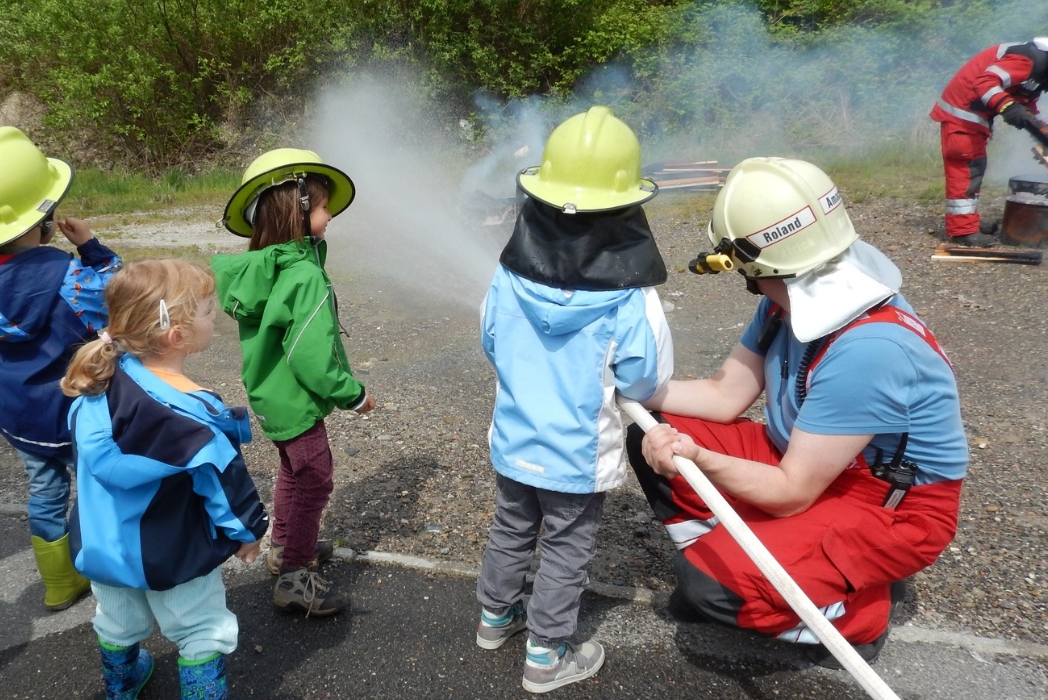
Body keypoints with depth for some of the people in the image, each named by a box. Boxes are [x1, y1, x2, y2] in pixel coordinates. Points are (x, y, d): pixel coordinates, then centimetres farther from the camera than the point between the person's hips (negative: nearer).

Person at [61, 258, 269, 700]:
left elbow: (92, 456, 3)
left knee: (118, 622, 30)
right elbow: (222, 478, -21)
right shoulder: (188, 413, -30)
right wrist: (247, 530, -5)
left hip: (101, 542, 7)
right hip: (172, 555, -7)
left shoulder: (100, 377, -12)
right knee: (203, 635, 14)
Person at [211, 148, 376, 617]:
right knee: (314, 480, 5)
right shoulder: (305, 276, -26)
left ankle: (284, 547, 44)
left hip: (272, 394, 9)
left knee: (293, 470, 26)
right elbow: (312, 356, -27)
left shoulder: (260, 266, -1)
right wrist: (352, 395, -16)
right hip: (295, 401, -9)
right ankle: (295, 577, 17)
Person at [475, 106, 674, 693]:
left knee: (511, 532, 25)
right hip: (581, 457, -4)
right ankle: (547, 658, 29)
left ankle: (496, 617, 46)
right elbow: (646, 385, -14)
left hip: (514, 442, 4)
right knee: (567, 554, 14)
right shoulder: (633, 301, -23)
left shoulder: (508, 279, -11)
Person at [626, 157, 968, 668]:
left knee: (710, 584, -24)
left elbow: (792, 493, -26)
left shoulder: (867, 352, -33)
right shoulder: (791, 300, -7)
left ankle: (858, 609, 2)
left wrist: (695, 459, -35)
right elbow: (725, 395, 0)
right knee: (650, 438, -4)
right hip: (806, 458, 8)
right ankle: (730, 558, 5)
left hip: (890, 508, -8)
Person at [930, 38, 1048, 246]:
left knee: (974, 168, 15)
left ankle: (967, 222, 24)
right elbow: (985, 81, -31)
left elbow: (1027, 105, 24)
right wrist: (1007, 107, -42)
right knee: (965, 170, -10)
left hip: (972, 114, 11)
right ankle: (963, 231, -9)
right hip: (962, 112, -11)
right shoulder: (1027, 61, -19)